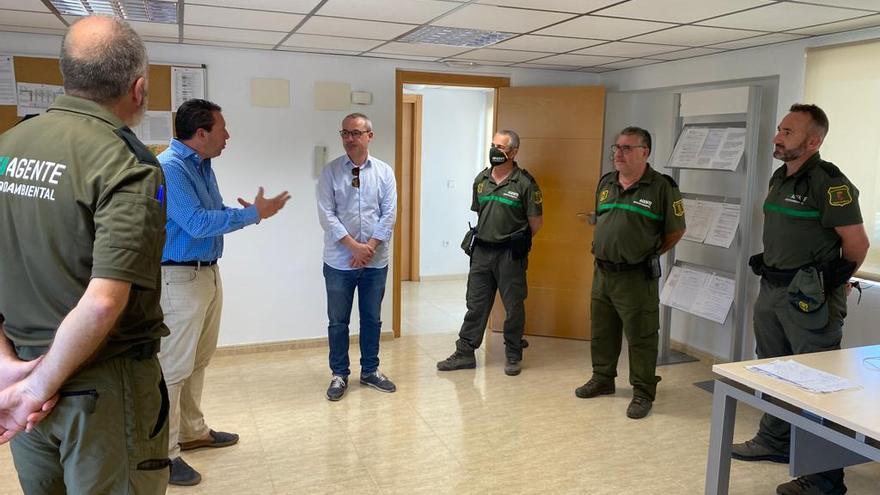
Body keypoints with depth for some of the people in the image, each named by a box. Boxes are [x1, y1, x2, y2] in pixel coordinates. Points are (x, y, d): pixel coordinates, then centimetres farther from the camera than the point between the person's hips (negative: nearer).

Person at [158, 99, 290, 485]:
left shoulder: (202, 166, 12)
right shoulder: (169, 167, -18)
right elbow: (198, 223, -24)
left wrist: (250, 212, -2)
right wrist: (252, 214, -18)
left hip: (208, 273, 10)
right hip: (179, 278, -10)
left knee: (198, 361, 19)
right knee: (173, 367, -2)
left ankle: (192, 431, 34)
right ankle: (164, 453, 9)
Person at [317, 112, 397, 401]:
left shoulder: (384, 172, 2)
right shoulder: (331, 172, -3)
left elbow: (389, 214, -3)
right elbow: (326, 215, -9)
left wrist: (370, 247, -12)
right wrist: (354, 246, -15)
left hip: (376, 261, 2)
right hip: (340, 261, -1)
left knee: (372, 318, 13)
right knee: (338, 321, 8)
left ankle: (370, 371, 29)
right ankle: (339, 375, 23)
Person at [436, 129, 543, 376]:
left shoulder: (525, 182, -9)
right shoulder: (481, 179, 8)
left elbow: (536, 222, -4)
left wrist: (516, 241, 5)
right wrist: (488, 236, 14)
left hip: (509, 254, -4)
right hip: (481, 251, 5)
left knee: (514, 307, 6)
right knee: (475, 304, 9)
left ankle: (513, 356, 21)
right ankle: (465, 353, 18)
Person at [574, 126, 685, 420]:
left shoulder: (661, 187, -10)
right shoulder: (605, 183, 9)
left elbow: (675, 230, -3)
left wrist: (650, 253, 2)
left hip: (637, 277, -6)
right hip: (602, 272, 6)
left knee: (641, 337, 2)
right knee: (601, 331, 17)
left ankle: (643, 393, 16)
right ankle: (602, 379, 34)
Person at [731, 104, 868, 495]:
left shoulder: (829, 183, -16)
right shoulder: (780, 177, 10)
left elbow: (857, 244, -14)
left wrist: (832, 280, 0)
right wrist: (773, 270, 15)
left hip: (809, 296, -9)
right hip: (772, 288, 9)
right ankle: (774, 441, 37)